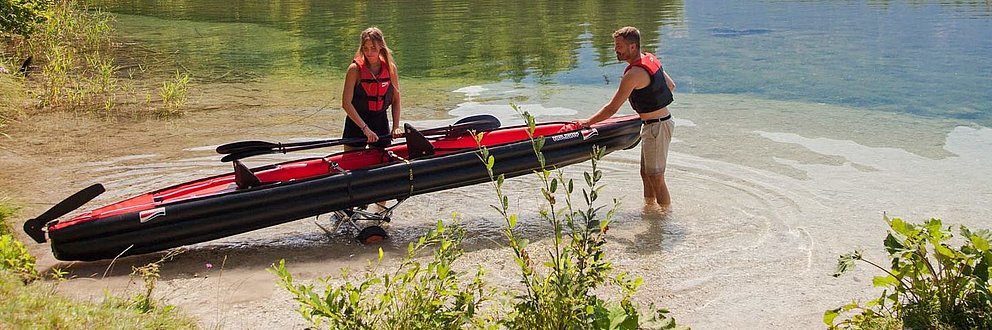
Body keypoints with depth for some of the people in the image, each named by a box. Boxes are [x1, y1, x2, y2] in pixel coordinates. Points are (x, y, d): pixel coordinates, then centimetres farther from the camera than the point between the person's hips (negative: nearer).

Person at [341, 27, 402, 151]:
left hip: (381, 122, 3)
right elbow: (346, 103, -17)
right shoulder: (355, 69, -12)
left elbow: (396, 100, 6)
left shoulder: (390, 67, -2)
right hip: (356, 124, -3)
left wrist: (396, 126, -5)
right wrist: (365, 128, -22)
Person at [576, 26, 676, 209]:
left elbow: (612, 108, -20)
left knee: (656, 177, -1)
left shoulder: (634, 74, -24)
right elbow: (671, 85, 18)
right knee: (646, 173, 18)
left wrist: (587, 122, -10)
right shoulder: (651, 59, 5)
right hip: (661, 121, 10)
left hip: (656, 127, -10)